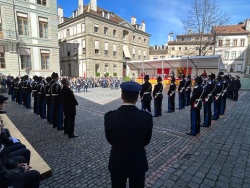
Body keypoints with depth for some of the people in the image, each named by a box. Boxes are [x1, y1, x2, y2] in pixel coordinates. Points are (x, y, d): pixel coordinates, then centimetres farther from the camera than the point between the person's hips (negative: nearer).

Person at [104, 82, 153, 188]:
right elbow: (146, 141, -5)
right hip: (138, 164, 0)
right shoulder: (146, 117, -20)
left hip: (117, 164, 1)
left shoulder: (109, 117, -19)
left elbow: (109, 140, -3)